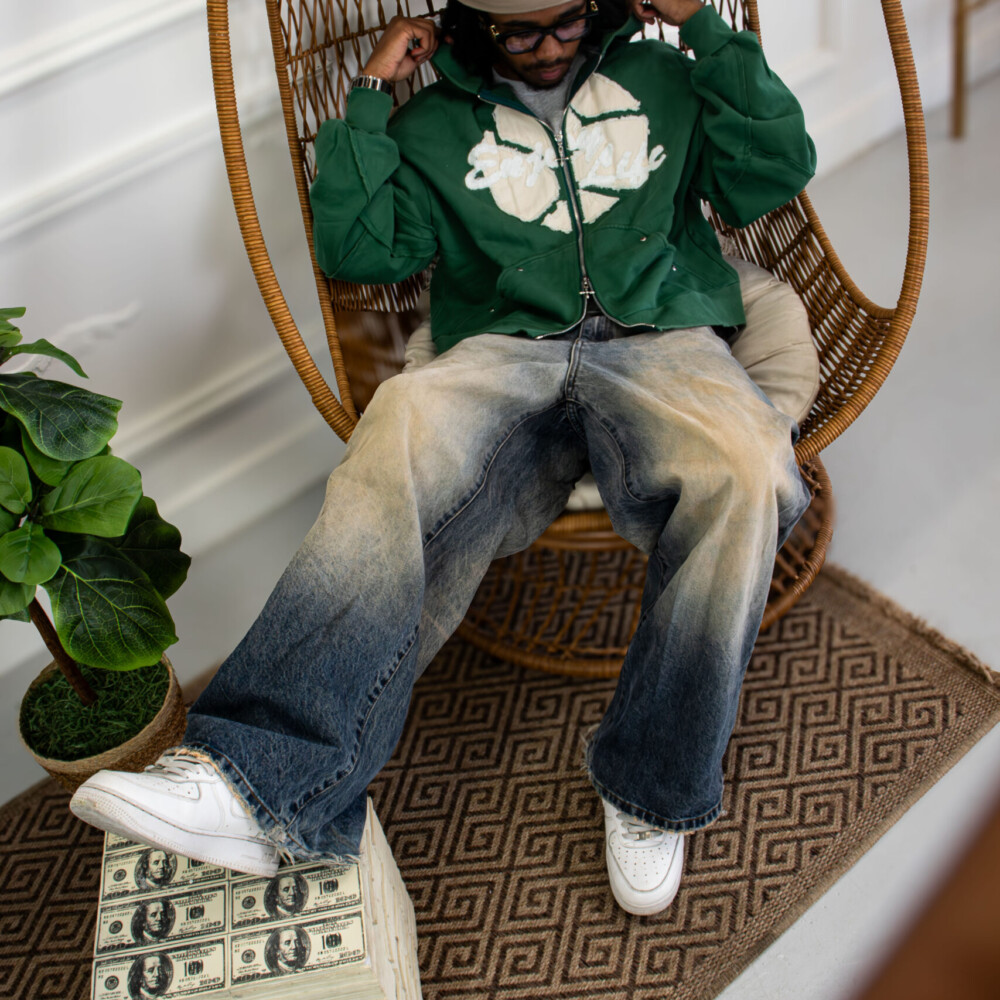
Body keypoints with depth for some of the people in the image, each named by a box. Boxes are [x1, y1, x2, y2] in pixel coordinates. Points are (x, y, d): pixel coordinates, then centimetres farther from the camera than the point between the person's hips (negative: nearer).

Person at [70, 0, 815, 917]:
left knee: (745, 469, -36)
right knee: (403, 431, -36)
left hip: (662, 341, 0)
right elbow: (356, 250, 10)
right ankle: (270, 783, -42)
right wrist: (368, 97, 8)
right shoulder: (436, 126, 23)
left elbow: (778, 171, 13)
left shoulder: (662, 82, 24)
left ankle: (652, 788, -21)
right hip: (505, 353, 0)